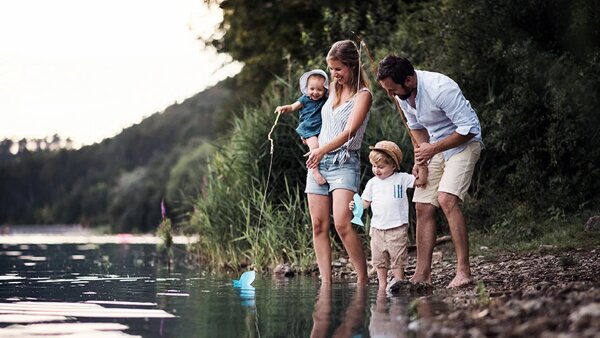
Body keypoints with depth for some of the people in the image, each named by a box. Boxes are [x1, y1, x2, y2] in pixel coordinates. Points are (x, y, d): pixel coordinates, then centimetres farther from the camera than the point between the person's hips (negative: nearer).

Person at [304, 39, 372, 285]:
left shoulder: (362, 95, -4)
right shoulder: (333, 90, 16)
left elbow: (350, 131, -14)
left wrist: (322, 150, -18)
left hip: (344, 162, -7)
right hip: (318, 161, 7)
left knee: (342, 224, -21)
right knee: (319, 225, 0)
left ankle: (363, 279, -14)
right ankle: (325, 282, 0)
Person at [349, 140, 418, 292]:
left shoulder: (401, 178, -2)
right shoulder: (372, 183, 8)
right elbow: (366, 202, 10)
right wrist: (356, 205, -8)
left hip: (397, 228, -4)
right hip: (377, 228, 4)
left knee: (397, 259, -1)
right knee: (379, 261, 8)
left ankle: (398, 281, 7)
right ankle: (382, 286, 16)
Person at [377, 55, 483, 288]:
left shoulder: (440, 89, -30)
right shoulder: (402, 95, -5)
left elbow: (469, 129, -25)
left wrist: (433, 149, -23)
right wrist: (422, 152, -2)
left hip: (464, 143, -8)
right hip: (434, 147, 8)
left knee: (446, 198, -26)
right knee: (423, 206, 0)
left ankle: (463, 271, -24)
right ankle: (422, 275, 4)